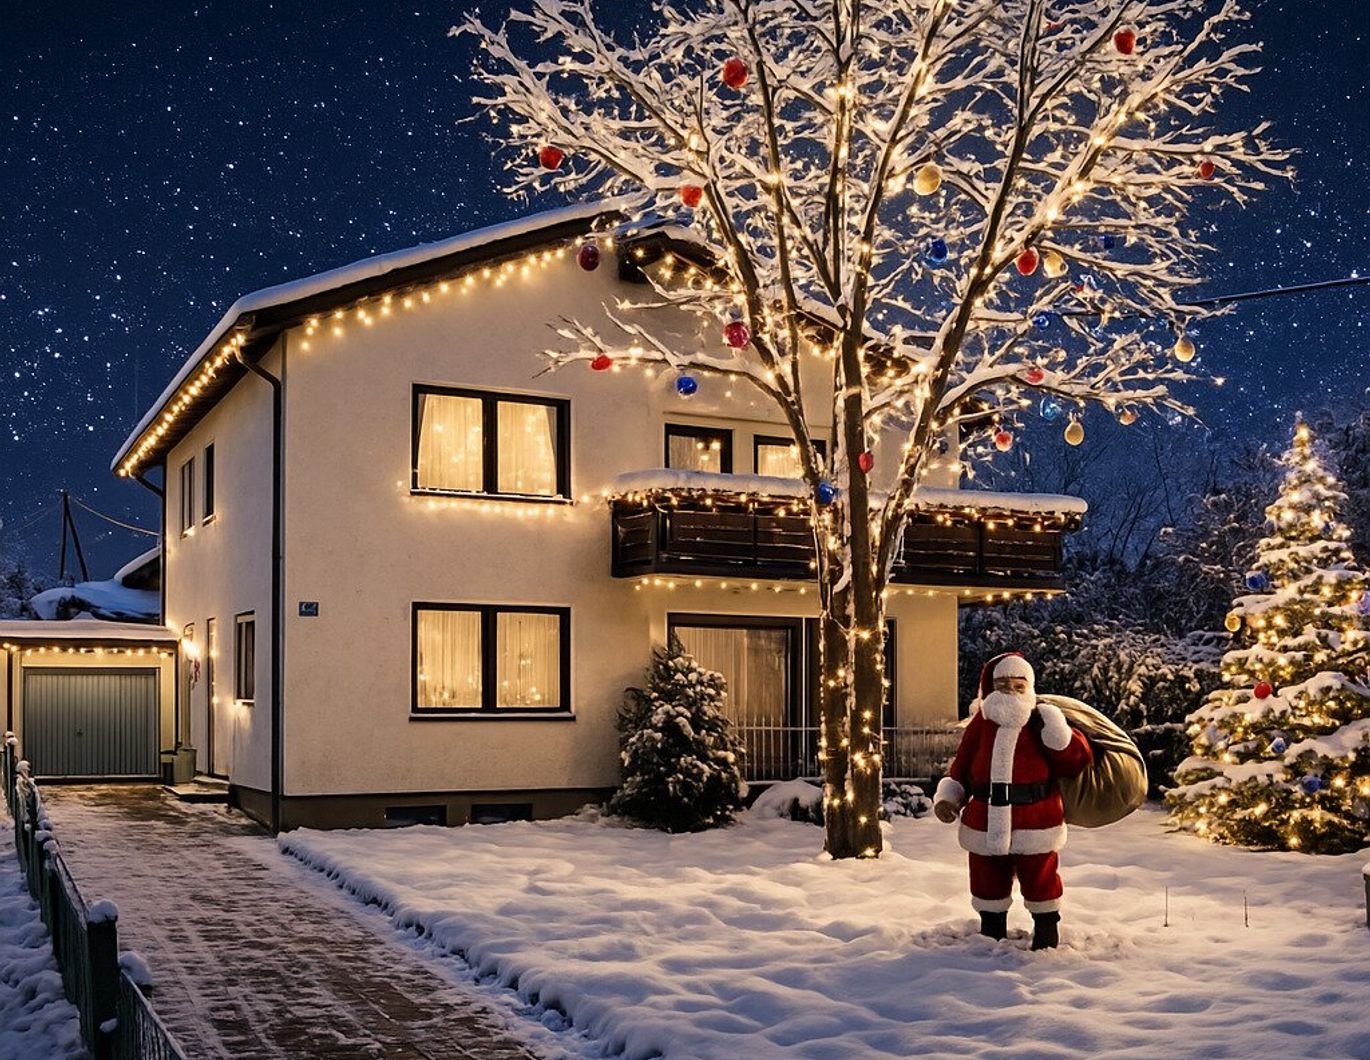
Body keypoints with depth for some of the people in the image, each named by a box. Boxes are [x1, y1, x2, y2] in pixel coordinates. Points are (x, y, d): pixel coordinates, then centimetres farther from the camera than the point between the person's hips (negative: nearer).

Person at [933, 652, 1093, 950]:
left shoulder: (1044, 722, -6)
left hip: (1035, 830, -2)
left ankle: (1047, 942, 36)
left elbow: (1078, 760, -12)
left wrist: (1053, 730, -23)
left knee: (1040, 886, 15)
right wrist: (947, 799, -6)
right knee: (988, 889, 18)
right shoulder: (981, 724, 0)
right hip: (985, 829, 2)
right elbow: (960, 770, 8)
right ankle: (991, 940, 39)